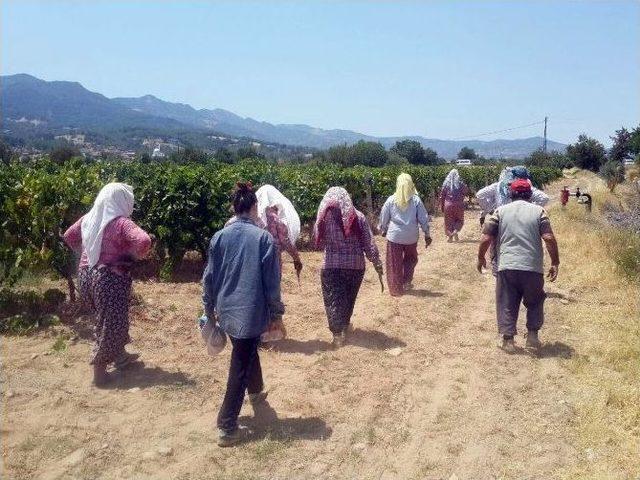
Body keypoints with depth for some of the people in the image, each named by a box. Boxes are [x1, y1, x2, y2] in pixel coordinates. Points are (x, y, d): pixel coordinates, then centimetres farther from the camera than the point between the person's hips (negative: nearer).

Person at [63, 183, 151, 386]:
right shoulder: (121, 222, -16)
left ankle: (120, 355, 38)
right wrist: (133, 255, -12)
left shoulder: (88, 219, 6)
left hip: (86, 275, 8)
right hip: (109, 278, -8)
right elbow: (144, 241, -30)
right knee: (110, 323, 5)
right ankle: (99, 372, 12)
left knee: (107, 318, 24)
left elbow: (69, 236, 20)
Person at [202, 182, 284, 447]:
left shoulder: (219, 237, -1)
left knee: (247, 352, 29)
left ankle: (255, 391, 51)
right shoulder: (264, 237, -12)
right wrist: (277, 312, 1)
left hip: (226, 312, 5)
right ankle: (227, 427, 6)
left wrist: (210, 309, 16)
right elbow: (272, 282, -10)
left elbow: (209, 278, 4)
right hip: (252, 313, -5)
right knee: (239, 368, 3)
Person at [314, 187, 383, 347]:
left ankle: (338, 333, -2)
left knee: (333, 299, 5)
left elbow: (317, 242, 3)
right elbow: (369, 243, -3)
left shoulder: (325, 217, -6)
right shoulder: (358, 216, -4)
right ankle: (344, 324, 37)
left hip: (331, 266, -2)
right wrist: (377, 263, 5)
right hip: (356, 265, 2)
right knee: (349, 297, 20)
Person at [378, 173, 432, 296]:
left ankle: (396, 289, 13)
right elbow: (423, 219, -2)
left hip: (394, 236, -1)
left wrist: (383, 230, 22)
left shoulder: (391, 200, -5)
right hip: (411, 236, 1)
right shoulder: (416, 200, -5)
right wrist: (427, 235, 9)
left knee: (394, 264, 9)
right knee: (410, 259, 25)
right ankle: (406, 282, 23)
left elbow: (383, 218, 4)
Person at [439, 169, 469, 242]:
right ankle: (455, 231, -8)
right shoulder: (460, 183, -4)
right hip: (459, 204, -1)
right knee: (459, 220, 16)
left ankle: (450, 237, 10)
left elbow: (442, 196, 1)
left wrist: (442, 206, 8)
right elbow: (466, 191, 7)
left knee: (449, 221, 10)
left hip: (448, 204, 1)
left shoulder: (446, 184, 0)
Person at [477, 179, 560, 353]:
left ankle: (508, 339, 9)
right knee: (534, 303, 21)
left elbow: (486, 239, 2)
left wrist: (480, 258, 17)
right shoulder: (538, 211, 5)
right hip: (533, 267, 0)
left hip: (507, 267, 0)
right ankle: (532, 335, 21)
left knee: (507, 304, 10)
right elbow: (549, 238, -5)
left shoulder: (500, 211, 6)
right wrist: (555, 263, 3)